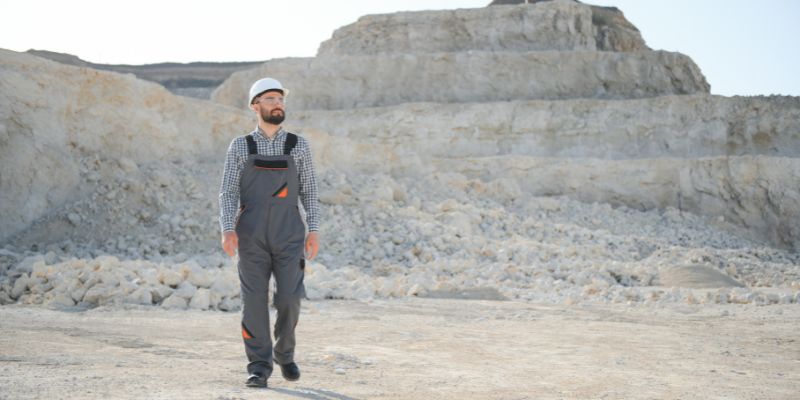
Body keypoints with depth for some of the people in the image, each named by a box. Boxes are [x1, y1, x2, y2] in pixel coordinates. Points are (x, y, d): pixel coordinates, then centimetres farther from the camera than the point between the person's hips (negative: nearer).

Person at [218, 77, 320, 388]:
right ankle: (259, 368, 6)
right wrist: (227, 230, -16)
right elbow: (228, 194, 0)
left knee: (289, 298, -5)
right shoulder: (240, 147, 3)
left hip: (288, 237, 1)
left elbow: (309, 191, 8)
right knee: (254, 301, -3)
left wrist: (314, 231, -1)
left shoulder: (298, 145, 5)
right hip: (252, 237, -1)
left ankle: (284, 353, 21)